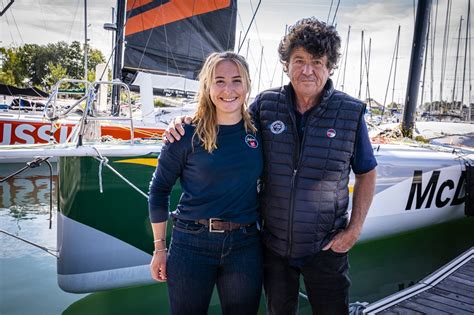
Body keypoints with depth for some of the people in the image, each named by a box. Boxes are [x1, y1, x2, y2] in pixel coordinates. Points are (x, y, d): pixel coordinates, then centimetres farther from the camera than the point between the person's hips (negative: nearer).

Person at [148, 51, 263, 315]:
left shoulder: (257, 131, 1)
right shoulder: (188, 134, -8)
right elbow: (159, 190, 0)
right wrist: (160, 247, 1)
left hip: (245, 245, 3)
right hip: (192, 243, -2)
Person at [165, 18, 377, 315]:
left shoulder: (351, 112, -10)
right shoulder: (265, 104, -7)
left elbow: (366, 173, 1)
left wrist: (354, 229, -5)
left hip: (325, 247, -1)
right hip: (273, 243, 2)